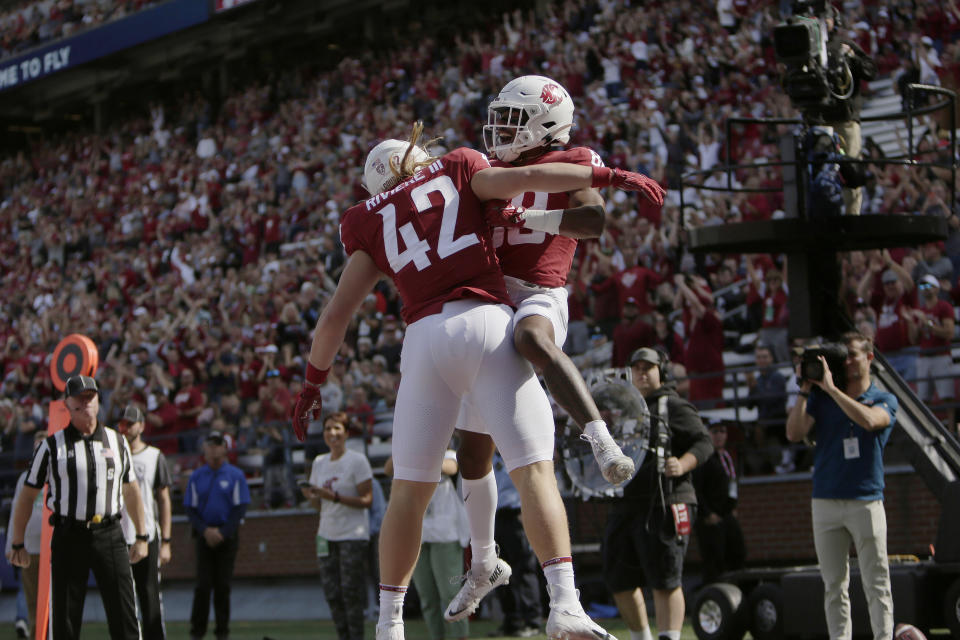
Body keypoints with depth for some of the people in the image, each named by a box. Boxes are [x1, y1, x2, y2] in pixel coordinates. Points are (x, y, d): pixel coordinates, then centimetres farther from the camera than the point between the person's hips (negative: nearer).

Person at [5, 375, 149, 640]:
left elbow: (131, 490, 18)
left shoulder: (117, 442, 10)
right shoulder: (52, 445, 2)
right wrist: (17, 544, 4)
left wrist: (141, 536, 15)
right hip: (69, 536, -2)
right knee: (64, 618, 1)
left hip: (109, 536, 2)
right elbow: (27, 495, 6)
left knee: (124, 612, -1)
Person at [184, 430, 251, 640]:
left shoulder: (236, 476, 2)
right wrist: (205, 530, -9)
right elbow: (190, 509, 7)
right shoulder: (196, 476, 8)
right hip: (204, 535, 1)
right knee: (203, 585, -5)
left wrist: (222, 532, -10)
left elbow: (240, 508, -1)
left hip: (227, 535, -1)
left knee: (223, 585, -1)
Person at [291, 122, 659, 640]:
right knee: (535, 471, -5)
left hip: (427, 338, 2)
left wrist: (312, 382, 28)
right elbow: (526, 178, 2)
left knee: (409, 490, 11)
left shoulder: (375, 226, 21)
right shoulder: (459, 173, 19)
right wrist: (607, 176, 5)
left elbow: (334, 316, 18)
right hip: (488, 325, -2)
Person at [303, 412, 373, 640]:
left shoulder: (357, 461, -6)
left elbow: (366, 500, -11)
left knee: (351, 592, -9)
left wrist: (335, 497, -21)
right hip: (327, 535, 6)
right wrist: (311, 497, -7)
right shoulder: (319, 462, 13)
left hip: (353, 535, -6)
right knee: (332, 594, 3)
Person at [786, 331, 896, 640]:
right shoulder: (822, 399, 12)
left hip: (866, 501, -2)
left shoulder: (884, 400, 5)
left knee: (876, 583, -4)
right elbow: (794, 433, 1)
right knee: (834, 583, 5)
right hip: (825, 500, 2)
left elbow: (869, 421, -18)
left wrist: (830, 388, -17)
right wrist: (805, 391, -5)